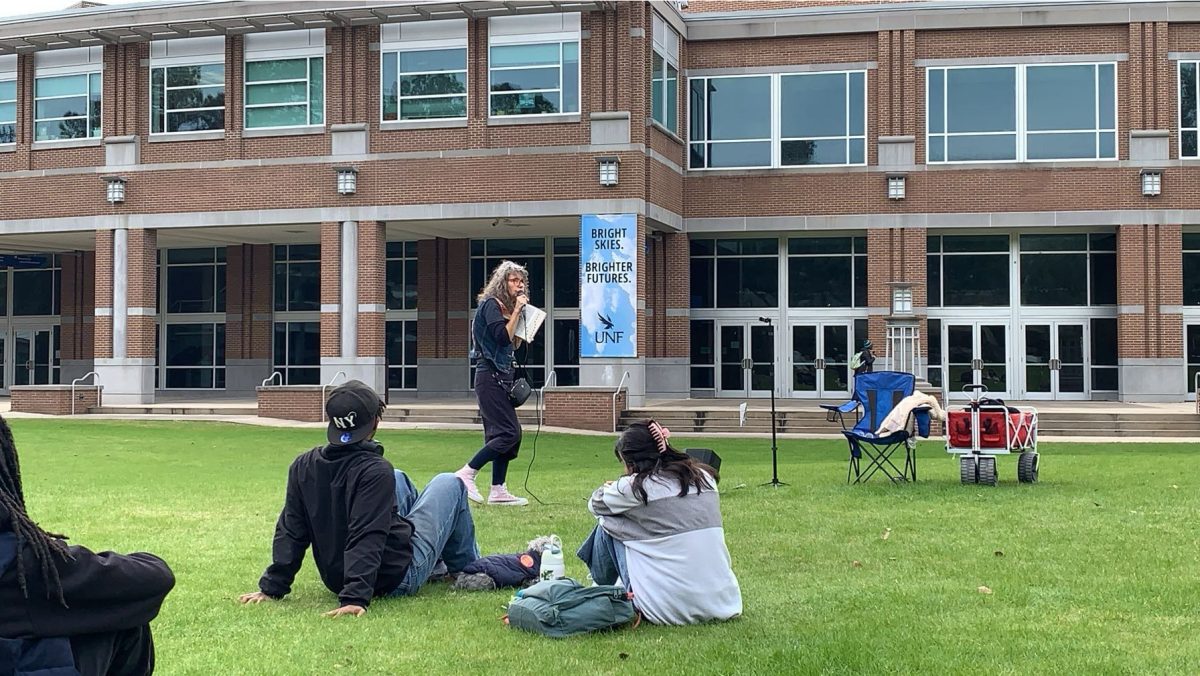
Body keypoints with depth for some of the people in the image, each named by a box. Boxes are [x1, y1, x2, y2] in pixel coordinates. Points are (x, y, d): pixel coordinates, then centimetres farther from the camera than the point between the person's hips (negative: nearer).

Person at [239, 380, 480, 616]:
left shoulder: (303, 466, -8)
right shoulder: (376, 471, -27)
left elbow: (290, 531, -5)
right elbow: (367, 538, -33)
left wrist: (272, 587, -2)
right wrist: (356, 597, -34)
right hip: (397, 579, -7)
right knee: (449, 484, 11)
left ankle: (438, 563, 44)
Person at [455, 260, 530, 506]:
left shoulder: (506, 307, 20)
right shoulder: (491, 304, -8)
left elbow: (514, 344, 19)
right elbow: (503, 337, -18)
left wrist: (520, 313, 10)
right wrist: (516, 311, -12)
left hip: (501, 377, 10)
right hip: (490, 377, -10)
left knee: (506, 434, 7)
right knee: (508, 432, -15)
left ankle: (498, 490, 9)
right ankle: (465, 474, -11)